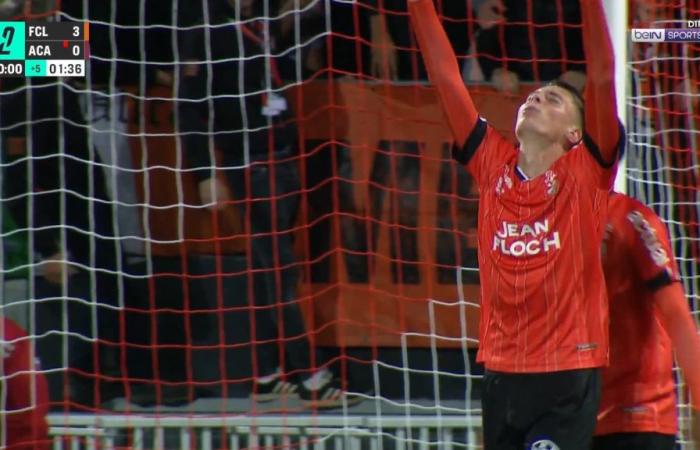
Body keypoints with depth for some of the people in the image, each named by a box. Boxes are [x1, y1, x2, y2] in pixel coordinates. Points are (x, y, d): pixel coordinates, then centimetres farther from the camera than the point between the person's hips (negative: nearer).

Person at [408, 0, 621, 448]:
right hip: (501, 371, 5)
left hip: (567, 375, -5)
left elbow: (602, 78, -9)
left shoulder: (586, 170, 0)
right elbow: (446, 78, 10)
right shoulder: (493, 164, 10)